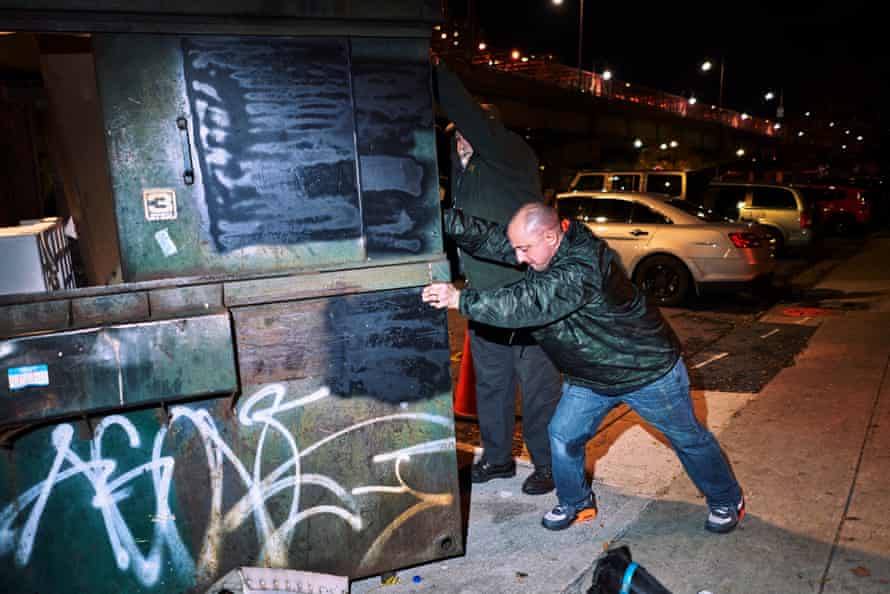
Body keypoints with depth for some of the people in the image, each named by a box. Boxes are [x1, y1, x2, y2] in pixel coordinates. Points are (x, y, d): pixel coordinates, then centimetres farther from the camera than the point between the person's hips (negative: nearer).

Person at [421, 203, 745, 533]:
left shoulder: (584, 269, -37)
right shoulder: (540, 248, -10)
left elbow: (530, 304, -45)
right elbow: (489, 238, -14)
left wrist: (461, 300, -44)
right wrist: (444, 220, -29)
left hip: (647, 371, -7)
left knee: (688, 439, 14)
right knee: (563, 437, 3)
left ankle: (726, 501, 39)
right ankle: (576, 503, 28)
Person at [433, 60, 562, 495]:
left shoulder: (512, 157, -11)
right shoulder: (460, 171, 12)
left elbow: (472, 118, -27)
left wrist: (436, 70, -26)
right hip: (482, 297, 8)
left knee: (537, 385, 3)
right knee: (490, 383, 17)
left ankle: (547, 464, 19)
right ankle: (497, 457, 33)